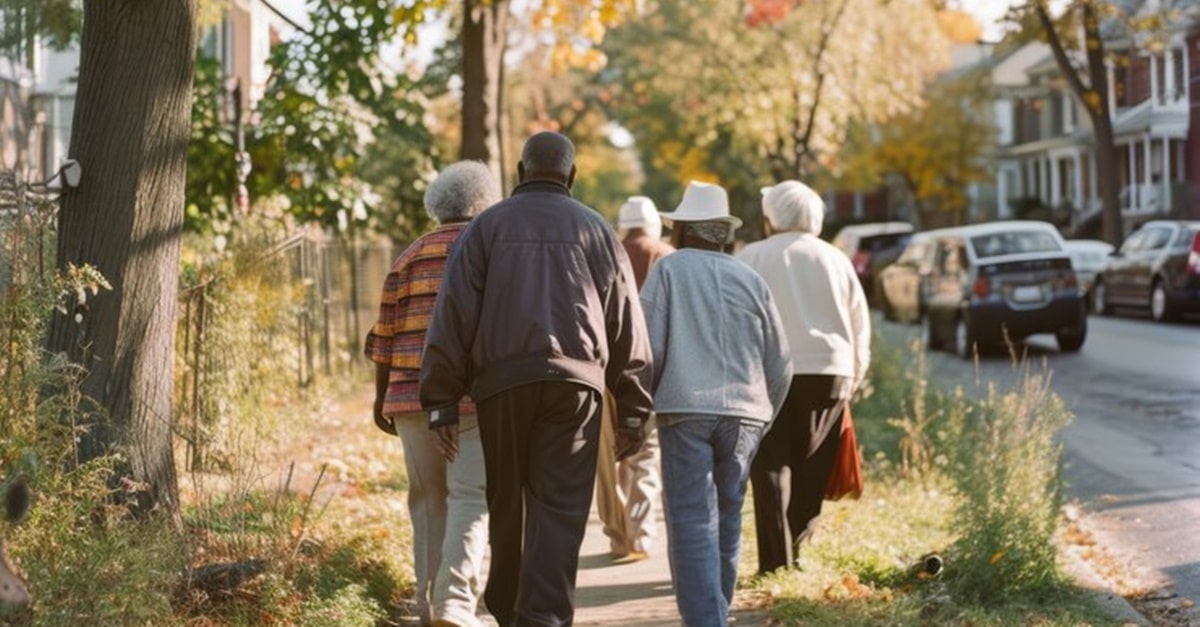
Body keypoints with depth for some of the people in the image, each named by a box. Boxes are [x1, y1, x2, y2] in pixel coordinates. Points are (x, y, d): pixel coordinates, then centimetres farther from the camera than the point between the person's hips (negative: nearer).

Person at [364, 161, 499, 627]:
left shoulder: (410, 257, 14)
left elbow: (385, 335, 14)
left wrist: (381, 397, 21)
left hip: (411, 396, 4)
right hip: (476, 395, -4)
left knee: (429, 501, 12)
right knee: (470, 499, -5)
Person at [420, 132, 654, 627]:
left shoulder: (487, 226, 10)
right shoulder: (595, 230, 12)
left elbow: (453, 314, 1)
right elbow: (626, 325, 10)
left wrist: (442, 400, 2)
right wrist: (633, 411, 12)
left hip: (501, 381, 1)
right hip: (576, 382, 0)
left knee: (504, 504, 13)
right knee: (560, 510, -2)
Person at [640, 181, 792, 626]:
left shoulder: (669, 270, 3)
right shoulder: (751, 281, 13)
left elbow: (648, 348, -4)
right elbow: (780, 364, 13)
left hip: (685, 410, -4)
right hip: (744, 415, 4)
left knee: (692, 527, -6)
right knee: (727, 524, 14)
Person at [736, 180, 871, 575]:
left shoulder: (752, 258, 2)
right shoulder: (835, 260, 11)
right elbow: (860, 324, 14)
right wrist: (853, 376, 22)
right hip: (829, 370, 2)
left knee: (773, 466, 0)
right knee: (811, 469, 8)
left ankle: (776, 561, -7)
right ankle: (798, 552, 6)